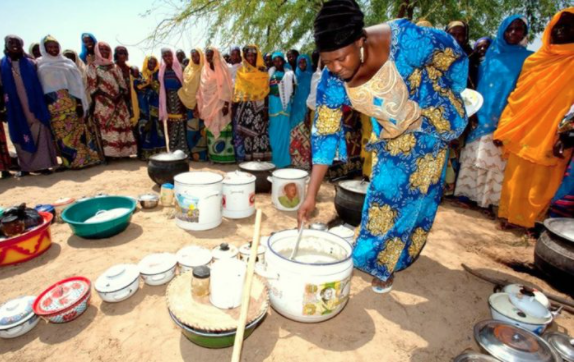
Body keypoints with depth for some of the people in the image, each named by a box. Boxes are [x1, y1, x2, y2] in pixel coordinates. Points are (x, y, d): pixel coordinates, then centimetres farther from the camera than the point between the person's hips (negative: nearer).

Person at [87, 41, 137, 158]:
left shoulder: (114, 66, 19)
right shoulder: (93, 66, 8)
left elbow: (121, 82, 14)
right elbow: (92, 85, 0)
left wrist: (121, 93, -4)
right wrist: (105, 95, -12)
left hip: (118, 101, 4)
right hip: (103, 102, -4)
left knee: (121, 124, 0)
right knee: (106, 125, -10)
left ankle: (122, 151, 4)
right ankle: (108, 152, -11)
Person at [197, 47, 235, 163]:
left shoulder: (223, 69, -4)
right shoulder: (205, 70, 13)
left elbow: (227, 87, -10)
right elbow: (202, 88, 14)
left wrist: (226, 104, -19)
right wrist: (201, 106, 9)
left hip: (220, 104, -6)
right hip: (209, 105, 6)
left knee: (222, 128, -8)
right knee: (211, 129, 5)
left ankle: (224, 155, -3)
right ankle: (213, 155, 10)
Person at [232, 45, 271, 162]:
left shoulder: (263, 71, 6)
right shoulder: (241, 71, 9)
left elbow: (266, 90, 2)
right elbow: (237, 89, 8)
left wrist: (266, 108, -6)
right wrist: (235, 104, -1)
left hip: (258, 107, -1)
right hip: (243, 107, 1)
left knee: (258, 132, -4)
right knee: (243, 132, -1)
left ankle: (259, 158, 2)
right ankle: (244, 158, 6)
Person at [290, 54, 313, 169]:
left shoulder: (311, 77, 0)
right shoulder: (297, 76, 14)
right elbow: (293, 93, 14)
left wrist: (308, 113, -15)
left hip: (306, 111, -5)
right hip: (296, 110, 5)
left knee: (305, 137, -6)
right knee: (295, 136, 5)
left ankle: (306, 162, 1)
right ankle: (297, 160, 14)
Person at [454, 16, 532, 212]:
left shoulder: (528, 59, 5)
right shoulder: (491, 54, 13)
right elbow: (479, 83, 12)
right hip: (481, 116, 3)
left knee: (495, 159, -1)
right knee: (474, 157, 4)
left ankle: (490, 200, 5)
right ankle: (470, 195, 13)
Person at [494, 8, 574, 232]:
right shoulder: (535, 60, 10)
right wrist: (503, 130, 6)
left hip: (550, 137, -3)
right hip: (522, 132, 3)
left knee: (541, 182, 5)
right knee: (515, 177, 8)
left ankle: (531, 221, 19)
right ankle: (511, 215, 21)